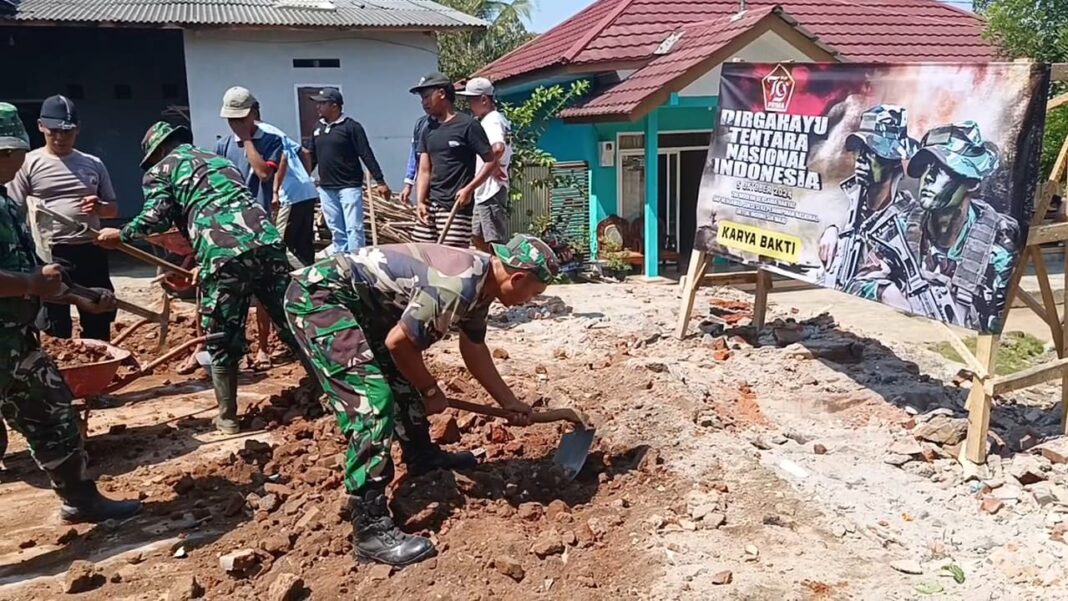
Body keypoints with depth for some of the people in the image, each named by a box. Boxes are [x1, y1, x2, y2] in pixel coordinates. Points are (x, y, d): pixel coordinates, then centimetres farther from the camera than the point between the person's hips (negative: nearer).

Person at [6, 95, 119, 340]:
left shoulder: (93, 164, 9)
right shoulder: (28, 163, -1)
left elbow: (113, 209, 15)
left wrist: (99, 207, -8)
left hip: (92, 251, 3)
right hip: (51, 256, -3)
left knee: (99, 322, 11)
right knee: (56, 330, 3)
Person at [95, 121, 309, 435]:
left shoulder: (161, 169, 18)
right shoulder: (220, 160, 36)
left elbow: (157, 218, 2)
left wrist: (120, 235, 19)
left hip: (225, 256, -5)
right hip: (267, 244, 5)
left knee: (223, 342, 10)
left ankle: (228, 418, 20)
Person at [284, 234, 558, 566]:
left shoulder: (481, 282, 6)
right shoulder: (457, 285, -25)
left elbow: (474, 350, 21)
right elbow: (398, 341, -19)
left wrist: (509, 402, 26)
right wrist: (431, 390, -3)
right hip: (319, 295, -10)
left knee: (404, 375, 21)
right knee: (373, 400, -18)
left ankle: (421, 454, 43)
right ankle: (370, 530, -15)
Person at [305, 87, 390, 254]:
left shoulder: (351, 126, -7)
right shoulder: (318, 127, 11)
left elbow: (367, 155, -9)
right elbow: (311, 157, 19)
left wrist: (380, 181, -14)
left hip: (349, 186, -6)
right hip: (326, 189, 6)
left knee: (354, 229, -7)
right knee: (336, 232, 9)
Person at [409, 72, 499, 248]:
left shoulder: (467, 125, -6)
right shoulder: (428, 130, 14)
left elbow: (491, 162, -5)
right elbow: (424, 170, 11)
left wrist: (469, 189, -13)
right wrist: (420, 202, -3)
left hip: (456, 207, -7)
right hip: (430, 205, 7)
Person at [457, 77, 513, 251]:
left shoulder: (492, 121, -15)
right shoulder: (486, 120, 16)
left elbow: (498, 148, -35)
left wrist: (494, 166, -19)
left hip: (491, 192, -11)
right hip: (483, 192, 11)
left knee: (495, 242, -7)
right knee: (478, 237, 19)